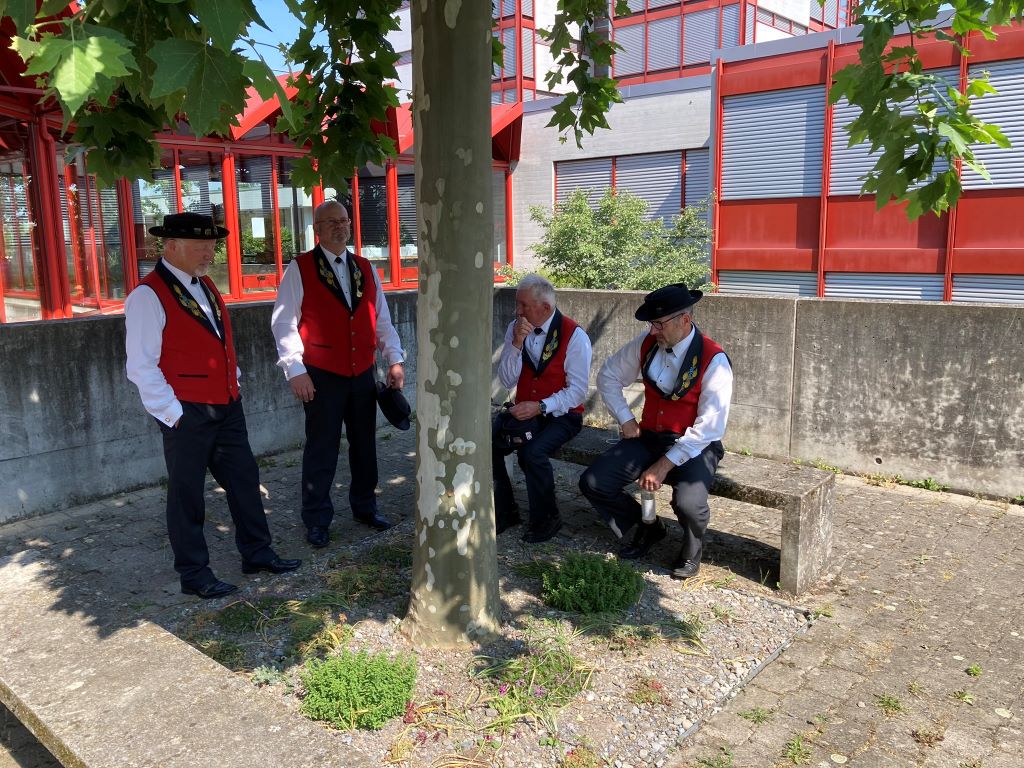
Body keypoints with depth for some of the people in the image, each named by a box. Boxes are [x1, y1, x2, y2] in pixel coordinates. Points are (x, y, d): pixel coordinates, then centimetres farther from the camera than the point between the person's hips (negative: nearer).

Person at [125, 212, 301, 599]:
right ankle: (193, 574, 20)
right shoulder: (148, 296, -13)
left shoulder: (205, 285, 13)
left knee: (244, 480, 14)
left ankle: (256, 552, 30)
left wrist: (235, 383, 14)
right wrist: (172, 413, -16)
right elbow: (141, 367, -15)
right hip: (187, 413, -8)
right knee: (187, 494, 6)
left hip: (227, 407, 8)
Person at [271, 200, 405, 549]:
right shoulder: (300, 269, -5)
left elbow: (382, 320, 12)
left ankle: (365, 506, 32)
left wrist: (394, 359, 3)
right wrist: (295, 370, -14)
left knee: (365, 444, 14)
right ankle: (317, 520, 18)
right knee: (322, 449, 3)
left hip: (363, 374, 5)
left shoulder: (366, 269, 10)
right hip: (322, 376, -5)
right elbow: (284, 323, -8)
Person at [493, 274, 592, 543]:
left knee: (533, 452, -32)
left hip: (560, 415, -5)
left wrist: (540, 407, -25)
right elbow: (507, 381, -4)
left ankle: (546, 519, -6)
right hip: (524, 410, 5)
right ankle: (505, 512, 1)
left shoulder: (574, 336, -12)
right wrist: (517, 344, -18)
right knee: (486, 444, -20)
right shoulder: (515, 328, 1)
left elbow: (577, 391, -14)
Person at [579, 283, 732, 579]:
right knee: (592, 483, -10)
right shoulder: (647, 344, -3)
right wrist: (625, 420, 3)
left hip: (694, 446, -5)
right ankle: (648, 528, 18)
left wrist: (663, 466, -22)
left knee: (688, 505, -33)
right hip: (649, 437, 5)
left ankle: (692, 549, 8)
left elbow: (709, 428, -20)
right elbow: (608, 376, 13)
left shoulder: (713, 360, -17)